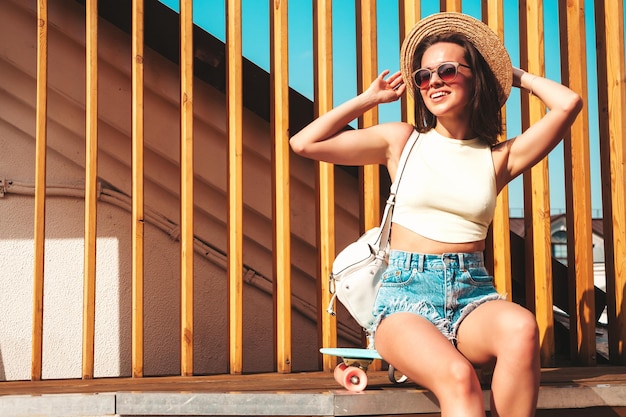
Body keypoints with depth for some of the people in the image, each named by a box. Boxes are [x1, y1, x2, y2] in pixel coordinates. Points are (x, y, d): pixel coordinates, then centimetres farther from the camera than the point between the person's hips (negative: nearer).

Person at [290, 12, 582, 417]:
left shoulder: (498, 158, 10)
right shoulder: (403, 140, 10)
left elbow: (569, 104, -3)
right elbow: (304, 143, 6)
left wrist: (517, 75, 16)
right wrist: (369, 98, 13)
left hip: (473, 293, 2)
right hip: (407, 294, -1)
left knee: (522, 328, -35)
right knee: (457, 376, -34)